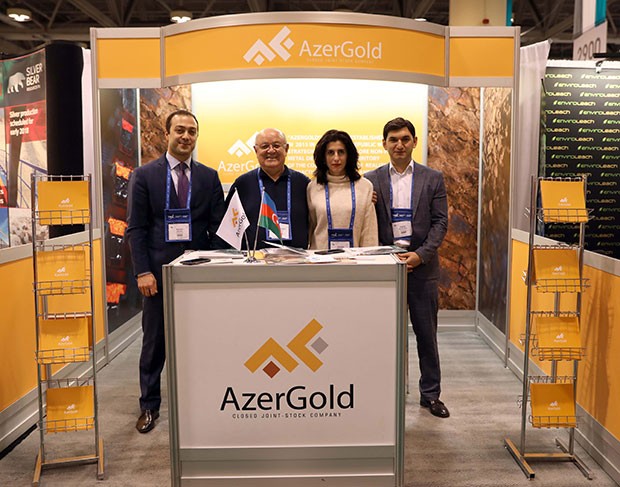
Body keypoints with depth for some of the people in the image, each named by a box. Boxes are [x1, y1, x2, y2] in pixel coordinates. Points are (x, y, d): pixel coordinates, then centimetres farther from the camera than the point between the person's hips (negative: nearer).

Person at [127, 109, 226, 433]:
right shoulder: (144, 175, 2)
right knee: (154, 342, 9)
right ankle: (149, 406, 24)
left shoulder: (209, 177, 7)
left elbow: (217, 226, 6)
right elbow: (135, 228, -2)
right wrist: (143, 271, -10)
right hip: (159, 271, -1)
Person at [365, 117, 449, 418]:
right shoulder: (372, 180, 5)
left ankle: (430, 394, 21)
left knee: (426, 332, 8)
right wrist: (382, 258, -10)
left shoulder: (432, 179, 5)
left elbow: (440, 222, 0)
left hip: (422, 266, 0)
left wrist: (420, 255, -12)